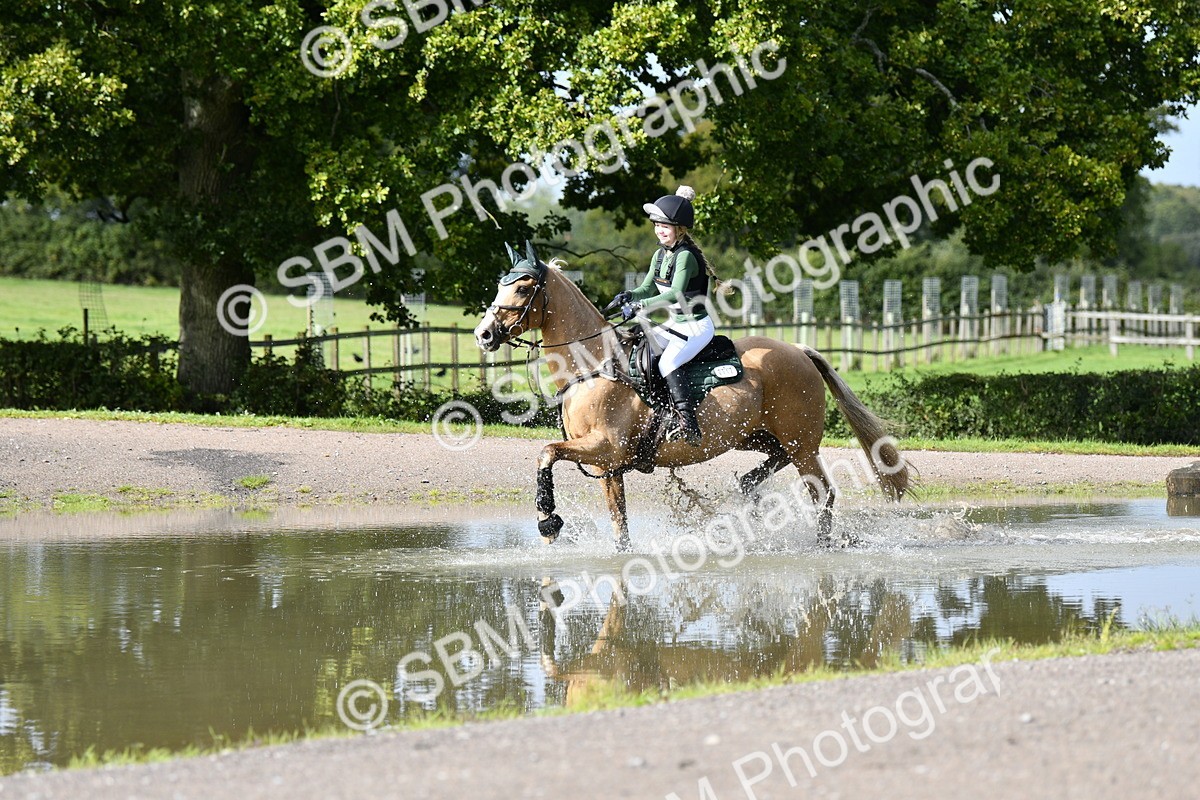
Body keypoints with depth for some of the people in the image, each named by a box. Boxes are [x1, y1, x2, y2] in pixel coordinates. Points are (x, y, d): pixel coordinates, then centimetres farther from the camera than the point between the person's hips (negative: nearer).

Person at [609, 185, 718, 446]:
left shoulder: (685, 256, -18)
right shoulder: (660, 255, 8)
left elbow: (675, 294, -30)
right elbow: (648, 288, 11)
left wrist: (642, 305, -38)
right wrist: (629, 296, -10)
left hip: (697, 326, -9)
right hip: (674, 324, 9)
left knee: (668, 362, -30)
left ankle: (689, 423, -35)